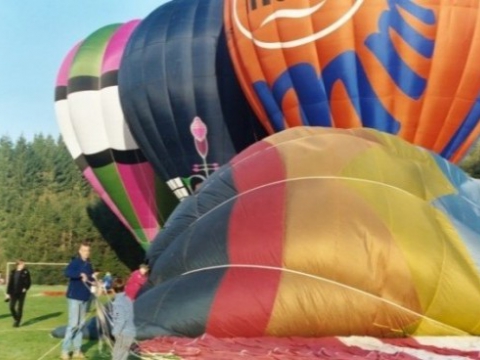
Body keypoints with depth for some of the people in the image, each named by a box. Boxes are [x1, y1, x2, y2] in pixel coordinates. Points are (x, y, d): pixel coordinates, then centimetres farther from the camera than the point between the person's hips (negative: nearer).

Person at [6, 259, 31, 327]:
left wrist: (26, 288, -14)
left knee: (19, 308, 2)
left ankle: (17, 322, 12)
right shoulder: (13, 272, 2)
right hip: (13, 293, 2)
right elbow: (10, 283, 3)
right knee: (11, 307, -1)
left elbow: (29, 282, 3)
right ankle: (15, 319, 25)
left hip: (21, 293, -2)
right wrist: (8, 293, 1)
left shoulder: (26, 272, -2)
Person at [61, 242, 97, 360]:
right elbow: (67, 272, -29)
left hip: (84, 298, 7)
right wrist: (81, 274, -40)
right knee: (73, 324, -9)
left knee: (81, 324, 10)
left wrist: (93, 278, -5)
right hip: (74, 297, -7)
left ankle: (77, 350, 17)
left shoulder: (89, 265, 13)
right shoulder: (75, 262, -10)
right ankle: (65, 351, 0)